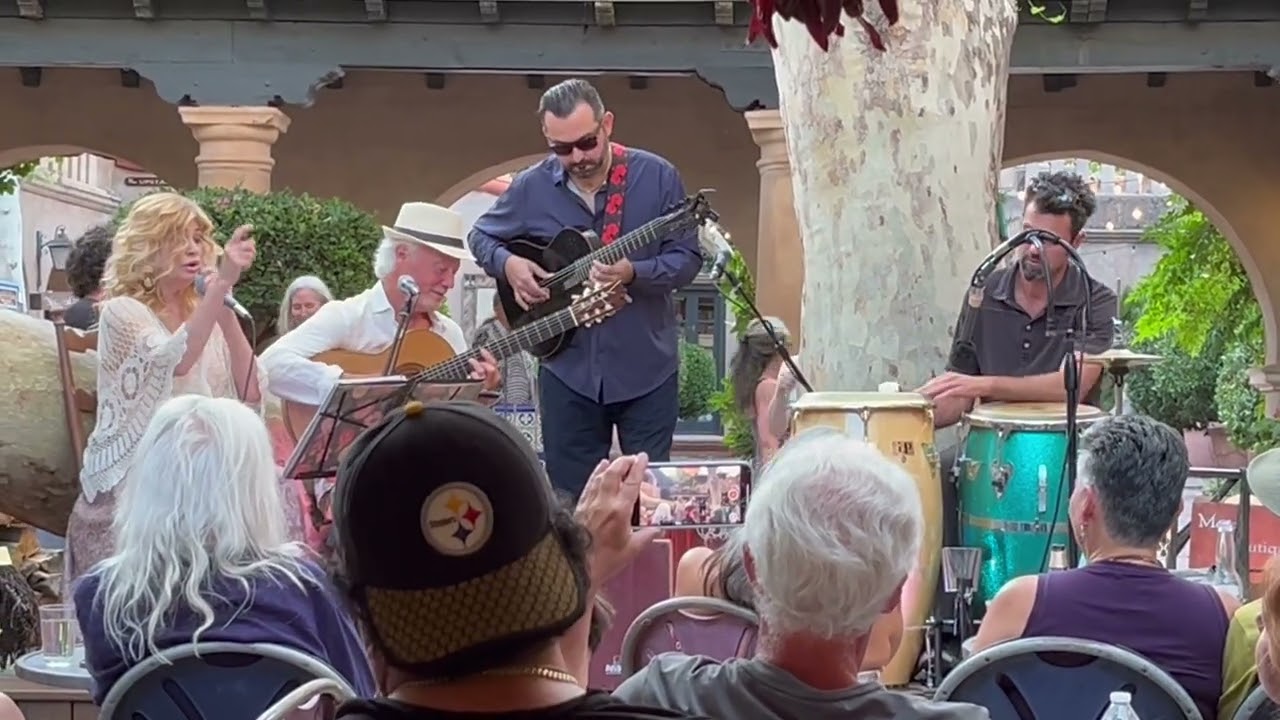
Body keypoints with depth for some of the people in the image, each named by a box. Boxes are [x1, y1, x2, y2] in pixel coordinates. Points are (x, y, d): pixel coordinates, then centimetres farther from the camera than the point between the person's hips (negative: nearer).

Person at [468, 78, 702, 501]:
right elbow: (480, 236, 13)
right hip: (568, 370, 2)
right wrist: (507, 264, -8)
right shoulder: (531, 187, -2)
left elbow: (688, 258, -8)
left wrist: (633, 272, -26)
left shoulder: (656, 176, -7)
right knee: (569, 495, 9)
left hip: (647, 368, -2)